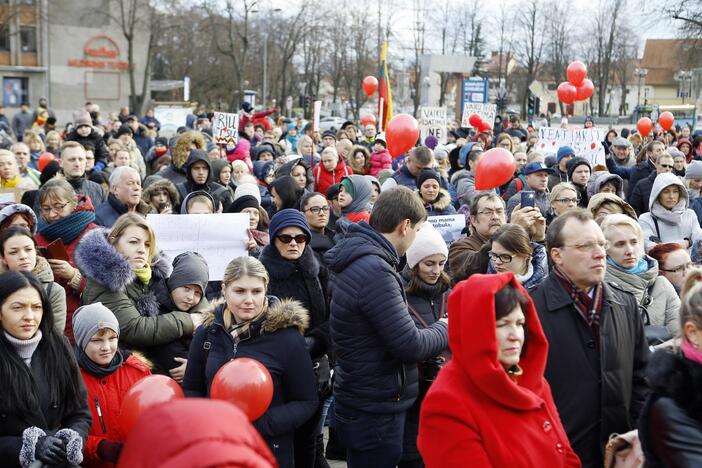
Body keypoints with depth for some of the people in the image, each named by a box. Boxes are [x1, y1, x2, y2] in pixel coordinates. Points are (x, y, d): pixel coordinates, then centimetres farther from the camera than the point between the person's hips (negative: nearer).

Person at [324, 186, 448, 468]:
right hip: (375, 413, -9)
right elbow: (409, 346, -23)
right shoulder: (375, 271, -24)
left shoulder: (354, 261, 7)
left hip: (359, 403, 9)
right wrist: (444, 330, -5)